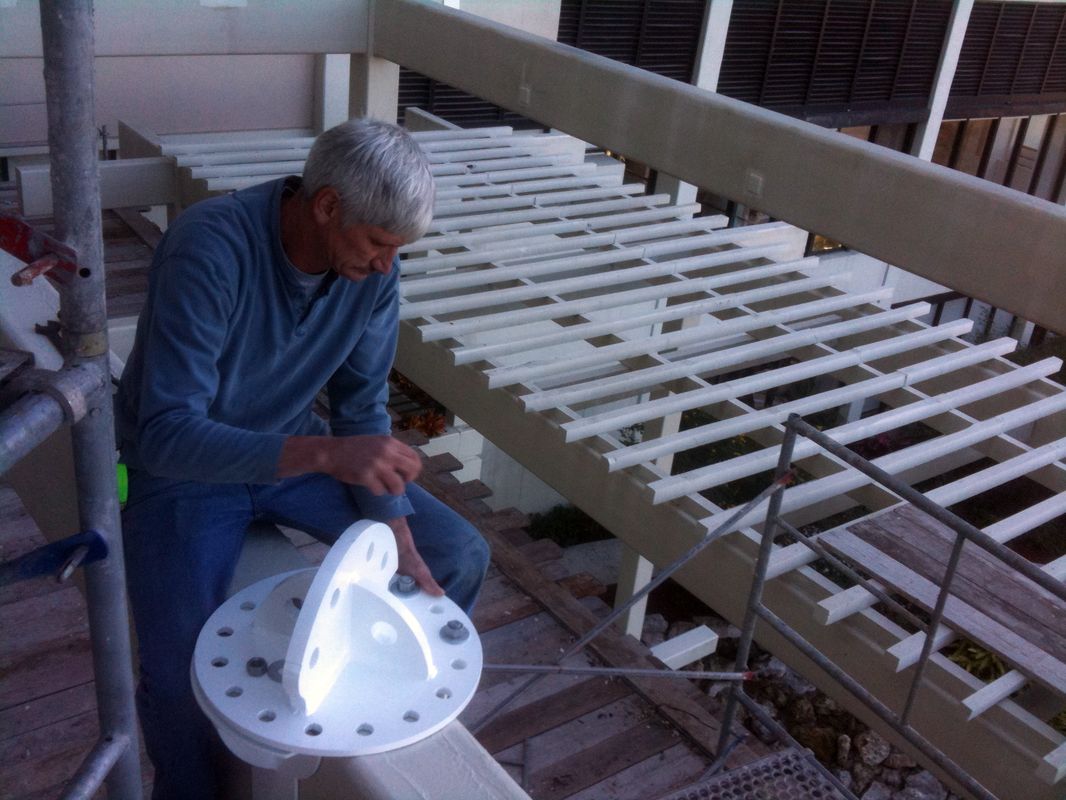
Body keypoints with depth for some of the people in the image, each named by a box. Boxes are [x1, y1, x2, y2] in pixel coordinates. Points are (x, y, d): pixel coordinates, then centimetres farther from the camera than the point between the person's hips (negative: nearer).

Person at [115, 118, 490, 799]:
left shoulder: (375, 267, -14)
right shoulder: (210, 250, -32)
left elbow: (362, 406, -5)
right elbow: (165, 434, -35)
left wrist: (399, 538, -14)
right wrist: (325, 453, -47)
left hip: (294, 448, 5)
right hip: (182, 467, -5)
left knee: (459, 560, -2)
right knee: (179, 676, -24)